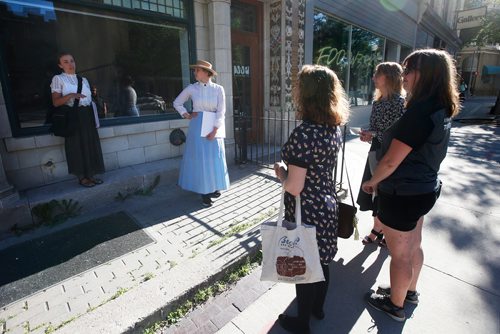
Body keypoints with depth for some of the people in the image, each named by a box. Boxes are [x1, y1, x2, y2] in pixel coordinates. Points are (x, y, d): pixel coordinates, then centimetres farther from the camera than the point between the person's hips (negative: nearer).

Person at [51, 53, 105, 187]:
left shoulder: (83, 79, 15)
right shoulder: (58, 79, 0)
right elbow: (56, 102, -7)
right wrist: (71, 95, -23)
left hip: (87, 115, 5)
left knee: (91, 144, 5)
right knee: (77, 145, -1)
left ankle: (90, 175, 15)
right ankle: (82, 177, 10)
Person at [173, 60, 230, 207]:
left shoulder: (218, 89, -1)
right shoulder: (192, 88, 2)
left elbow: (221, 111, -6)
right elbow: (177, 103, 14)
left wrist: (214, 130, -12)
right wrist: (186, 115, 3)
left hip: (213, 127, 0)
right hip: (197, 127, 0)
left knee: (214, 158, 6)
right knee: (199, 158, 1)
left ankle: (213, 187, 26)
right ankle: (204, 192, 12)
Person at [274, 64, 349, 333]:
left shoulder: (303, 133, -27)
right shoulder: (334, 128, -1)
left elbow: (294, 188, -26)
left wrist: (280, 171, -7)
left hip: (306, 213, -8)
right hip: (327, 206, 8)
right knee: (321, 261, 25)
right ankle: (318, 307, 50)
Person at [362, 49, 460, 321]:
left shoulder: (419, 112, -25)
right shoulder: (441, 110, 5)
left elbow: (391, 160, -23)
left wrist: (372, 182, -6)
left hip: (403, 194, -10)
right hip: (424, 189, 10)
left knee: (399, 254, 10)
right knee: (413, 247, 26)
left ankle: (396, 305, 32)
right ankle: (409, 291, 48)